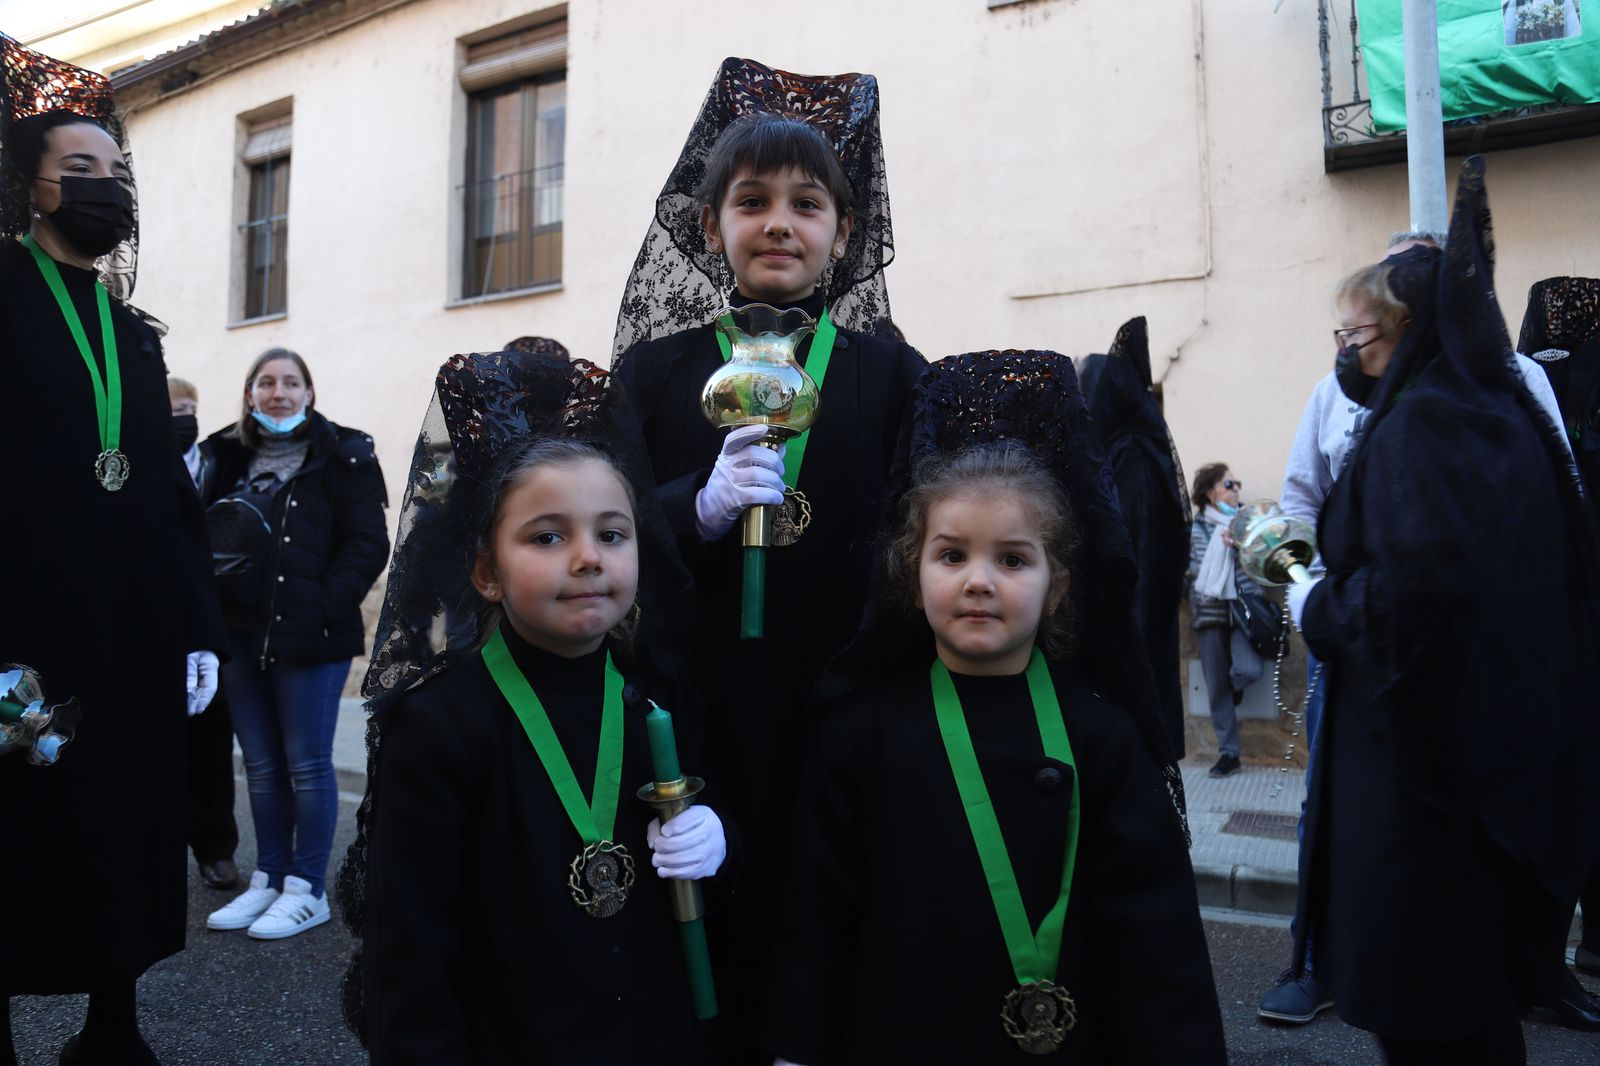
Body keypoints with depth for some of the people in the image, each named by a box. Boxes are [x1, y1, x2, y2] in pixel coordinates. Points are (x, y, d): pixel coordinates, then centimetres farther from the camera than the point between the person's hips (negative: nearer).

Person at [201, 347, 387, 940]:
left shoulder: (342, 458, -4)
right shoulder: (230, 458, 13)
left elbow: (368, 544, -9)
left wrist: (325, 607, -17)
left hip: (309, 638, -6)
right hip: (242, 634, 6)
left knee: (307, 765, 2)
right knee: (262, 766, 13)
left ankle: (307, 890, 13)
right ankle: (268, 880, 25)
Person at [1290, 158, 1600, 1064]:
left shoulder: (1417, 425, -15)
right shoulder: (1506, 413, 12)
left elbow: (1415, 584, -27)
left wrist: (1316, 608, -9)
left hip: (1420, 739, -9)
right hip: (1508, 734, 9)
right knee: (1482, 980, 20)